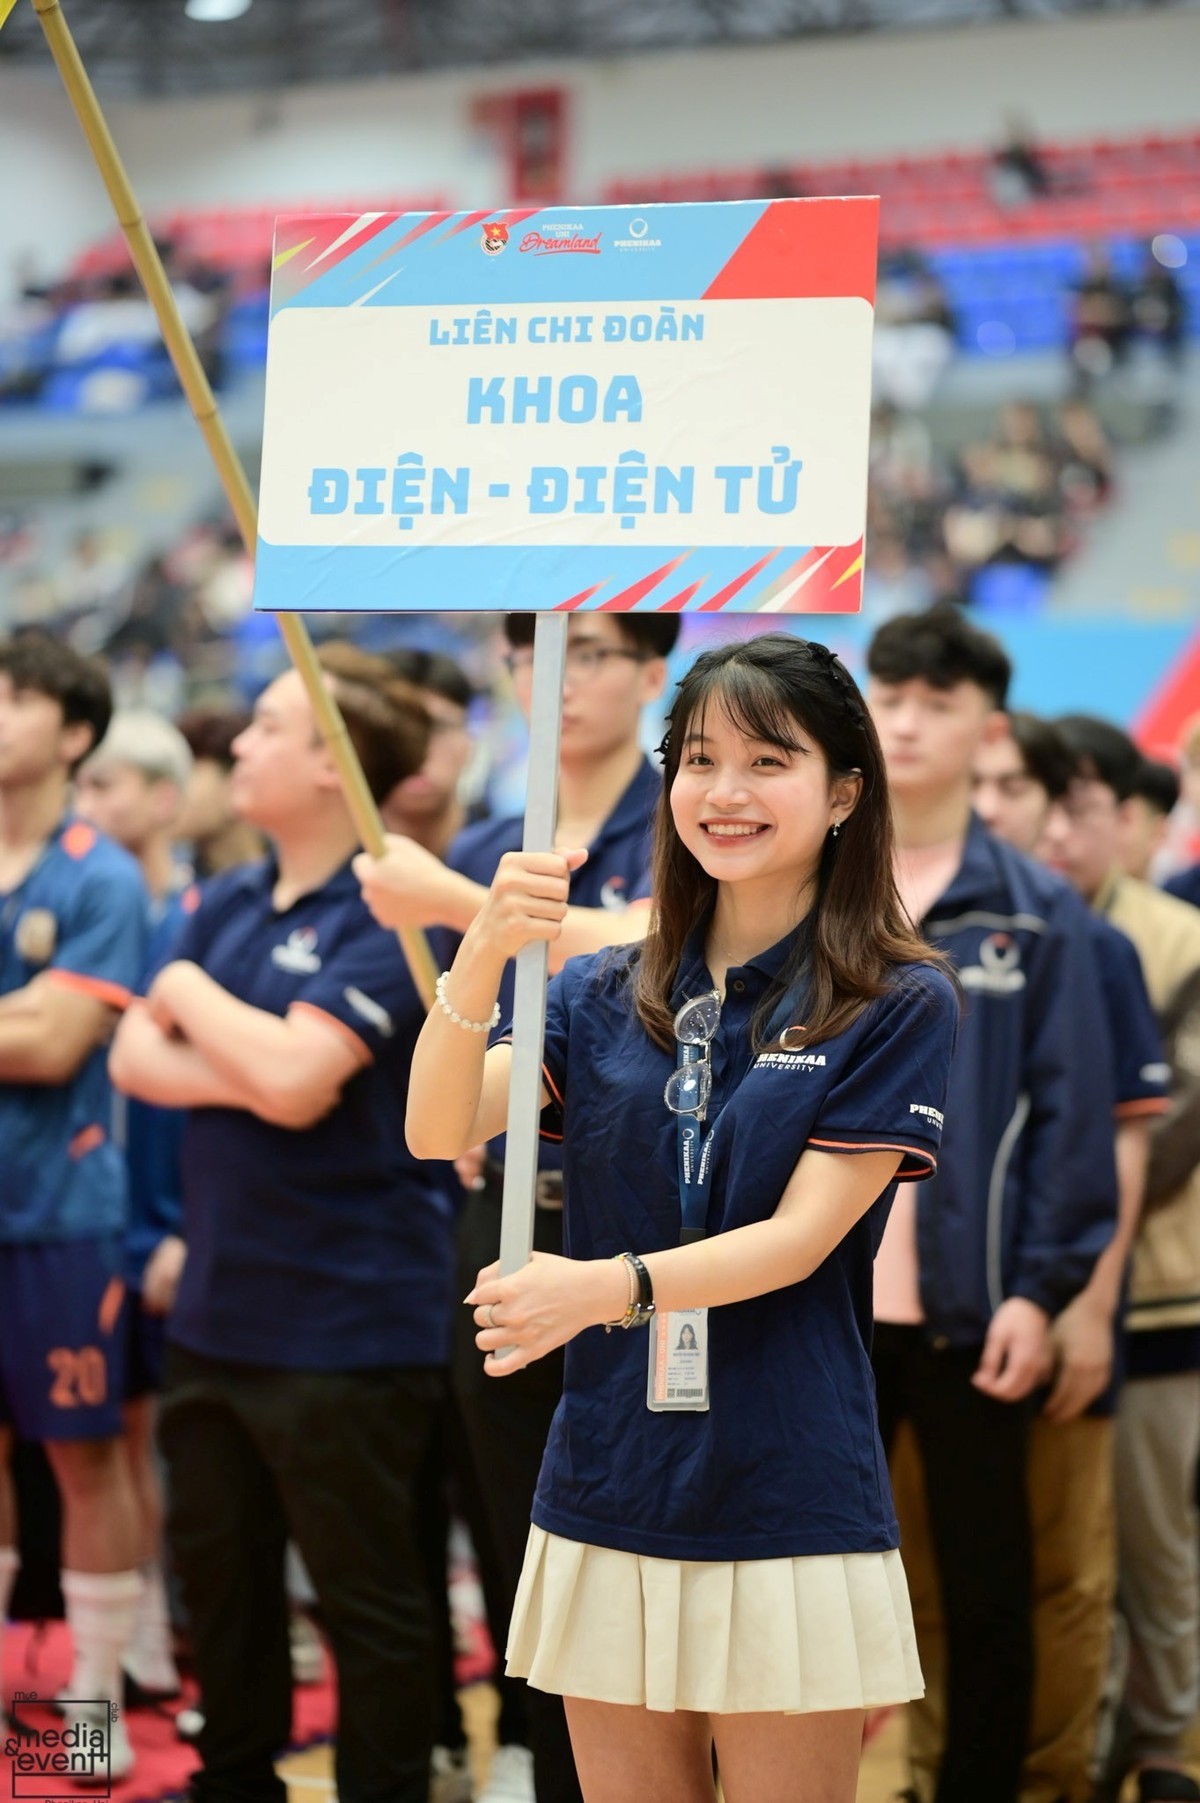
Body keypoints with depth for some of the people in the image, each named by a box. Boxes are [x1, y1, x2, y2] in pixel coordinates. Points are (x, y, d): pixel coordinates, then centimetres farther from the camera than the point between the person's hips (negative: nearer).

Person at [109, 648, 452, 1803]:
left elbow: (294, 1079, -24)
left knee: (366, 1598, 3)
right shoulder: (227, 904, 10)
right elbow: (136, 1056, 5)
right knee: (217, 1571, 19)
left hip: (344, 1320, -8)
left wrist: (189, 991, -8)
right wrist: (237, 1081, -14)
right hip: (218, 1307, 8)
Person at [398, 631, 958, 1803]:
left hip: (788, 1513, -3)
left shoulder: (898, 1004, -3)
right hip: (605, 1506, 4)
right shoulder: (606, 995, 8)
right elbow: (437, 1132, -5)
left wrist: (610, 1288, -28)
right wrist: (484, 954, -23)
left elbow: (802, 1236, -11)